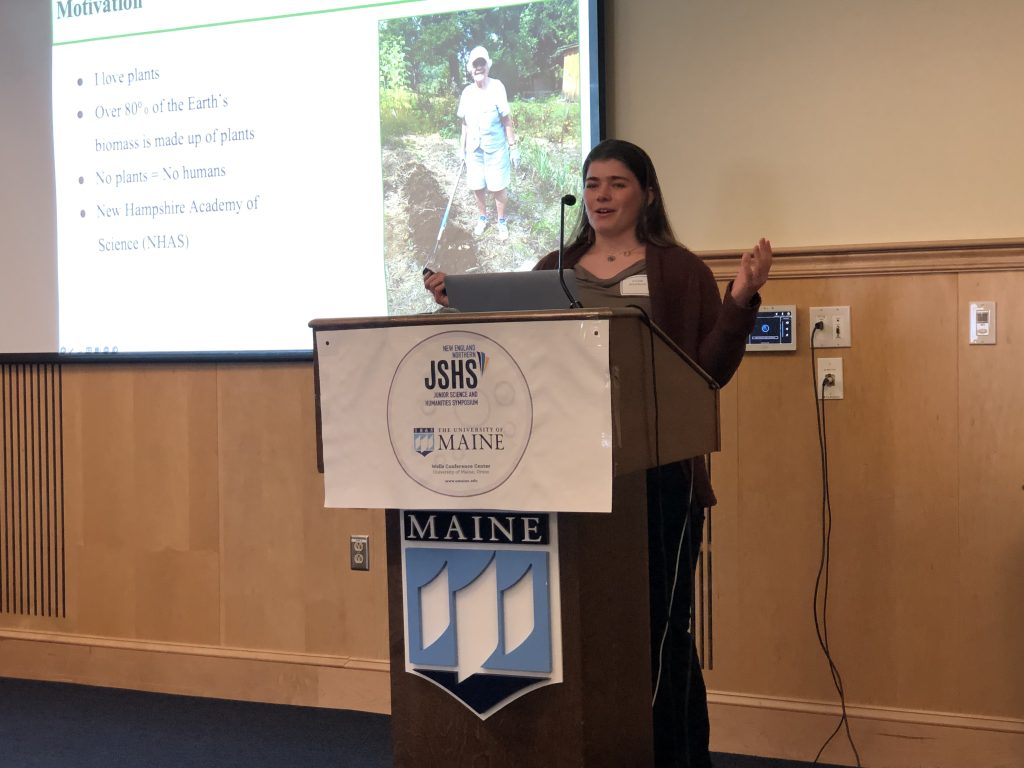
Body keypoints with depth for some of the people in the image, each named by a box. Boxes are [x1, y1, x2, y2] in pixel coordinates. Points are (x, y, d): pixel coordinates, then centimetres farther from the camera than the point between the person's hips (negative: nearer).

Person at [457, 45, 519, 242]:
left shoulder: (497, 87, -10)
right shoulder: (467, 92, 3)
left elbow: (507, 120, -8)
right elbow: (465, 123, 12)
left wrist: (513, 146, -7)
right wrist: (462, 147, 13)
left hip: (496, 148, -4)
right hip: (474, 149, 4)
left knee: (498, 187, 1)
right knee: (477, 187, 10)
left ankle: (502, 222, 19)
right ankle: (482, 218, 31)